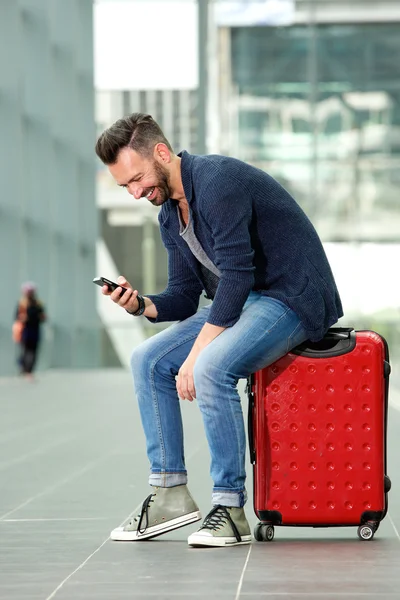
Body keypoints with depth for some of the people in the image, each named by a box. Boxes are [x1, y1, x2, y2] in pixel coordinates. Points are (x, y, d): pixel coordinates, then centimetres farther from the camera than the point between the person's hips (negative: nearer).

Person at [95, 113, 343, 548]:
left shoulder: (218, 181, -21)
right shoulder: (170, 214, 9)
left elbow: (237, 277, -26)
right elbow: (184, 296, 12)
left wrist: (196, 354, -26)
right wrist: (141, 305, -10)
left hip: (293, 297, -10)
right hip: (239, 301, 10)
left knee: (212, 367, -32)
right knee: (148, 361, 0)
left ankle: (230, 509, -23)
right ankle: (170, 493, 3)